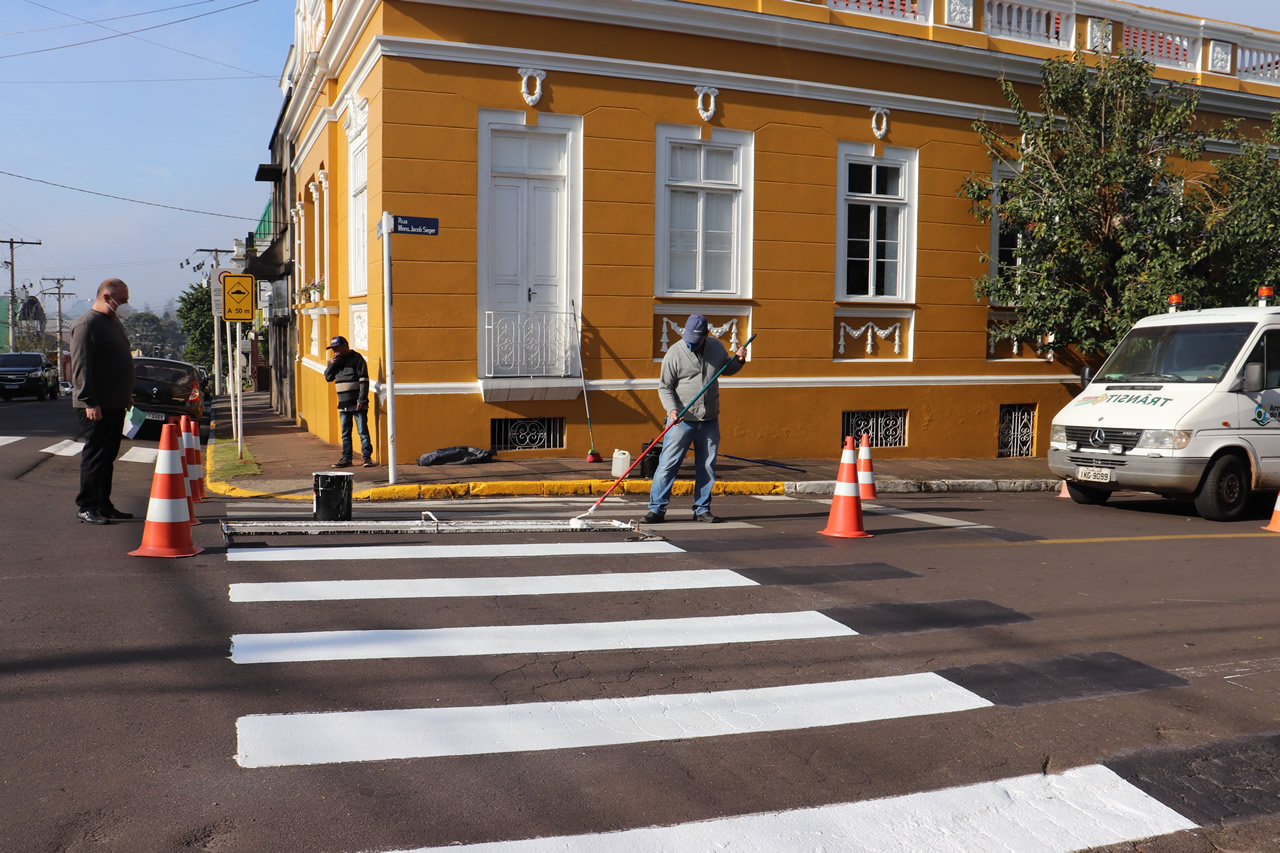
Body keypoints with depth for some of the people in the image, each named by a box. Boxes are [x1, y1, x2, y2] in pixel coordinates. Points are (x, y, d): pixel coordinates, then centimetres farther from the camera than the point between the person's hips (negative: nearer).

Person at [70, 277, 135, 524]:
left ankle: (103, 504, 19)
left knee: (108, 456, 12)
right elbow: (81, 367, -18)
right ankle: (86, 507, 2)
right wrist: (89, 401, -23)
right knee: (94, 455, -5)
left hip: (115, 404, 9)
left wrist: (127, 394, 22)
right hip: (96, 406, -9)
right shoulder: (87, 324, -13)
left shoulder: (113, 321, 17)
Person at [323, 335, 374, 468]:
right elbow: (328, 377, 15)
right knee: (345, 433, 10)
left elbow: (364, 381, -11)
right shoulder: (336, 360, 15)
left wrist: (361, 400, -17)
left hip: (357, 403, -7)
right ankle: (346, 458, 15)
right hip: (343, 404, 7)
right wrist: (331, 364, -3)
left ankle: (367, 457, 0)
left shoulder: (356, 358, -7)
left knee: (362, 431, -5)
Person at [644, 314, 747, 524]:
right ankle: (657, 509, 2)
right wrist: (672, 409, -19)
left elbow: (727, 369, 23)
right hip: (682, 420, -4)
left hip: (710, 421, 4)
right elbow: (664, 387, -4)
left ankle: (702, 510, 21)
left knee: (707, 467, 9)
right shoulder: (675, 353, -8)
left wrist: (738, 360, 2)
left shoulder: (717, 348, 4)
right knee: (668, 465, -6)